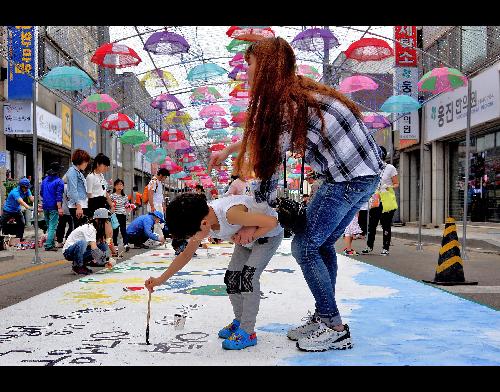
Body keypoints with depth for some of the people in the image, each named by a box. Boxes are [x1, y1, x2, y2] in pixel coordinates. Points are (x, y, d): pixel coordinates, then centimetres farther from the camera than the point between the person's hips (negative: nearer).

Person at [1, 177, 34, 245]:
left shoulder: (27, 191, -13)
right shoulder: (15, 192, -33)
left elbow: (31, 198, -24)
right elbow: (21, 202, -45)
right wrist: (29, 207, -58)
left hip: (17, 210, 6)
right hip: (8, 210, -6)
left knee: (22, 224, -1)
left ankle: (19, 239, 11)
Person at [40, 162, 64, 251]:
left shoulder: (44, 180, 12)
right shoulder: (59, 181, -10)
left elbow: (41, 193, 21)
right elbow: (59, 196, -18)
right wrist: (59, 208, -20)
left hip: (45, 206, 7)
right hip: (54, 207, -7)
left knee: (49, 226, 16)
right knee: (53, 227, -6)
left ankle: (52, 243, 19)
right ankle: (49, 245, -10)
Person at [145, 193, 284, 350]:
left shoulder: (230, 213, -42)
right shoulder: (201, 221, -16)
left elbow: (272, 222, -37)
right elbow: (186, 255, -1)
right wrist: (161, 279, -2)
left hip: (270, 233, -8)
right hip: (247, 236, 8)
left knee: (248, 276, -18)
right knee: (231, 278, 5)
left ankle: (247, 332, -9)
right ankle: (239, 321, 24)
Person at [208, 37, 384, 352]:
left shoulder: (286, 104, -15)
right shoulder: (296, 92, 13)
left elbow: (271, 170, -12)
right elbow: (264, 135, 28)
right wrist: (227, 150, 34)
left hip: (349, 177, -10)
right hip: (365, 172, 10)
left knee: (305, 246, -4)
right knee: (321, 244, 16)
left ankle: (335, 329, 4)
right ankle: (323, 318, 23)